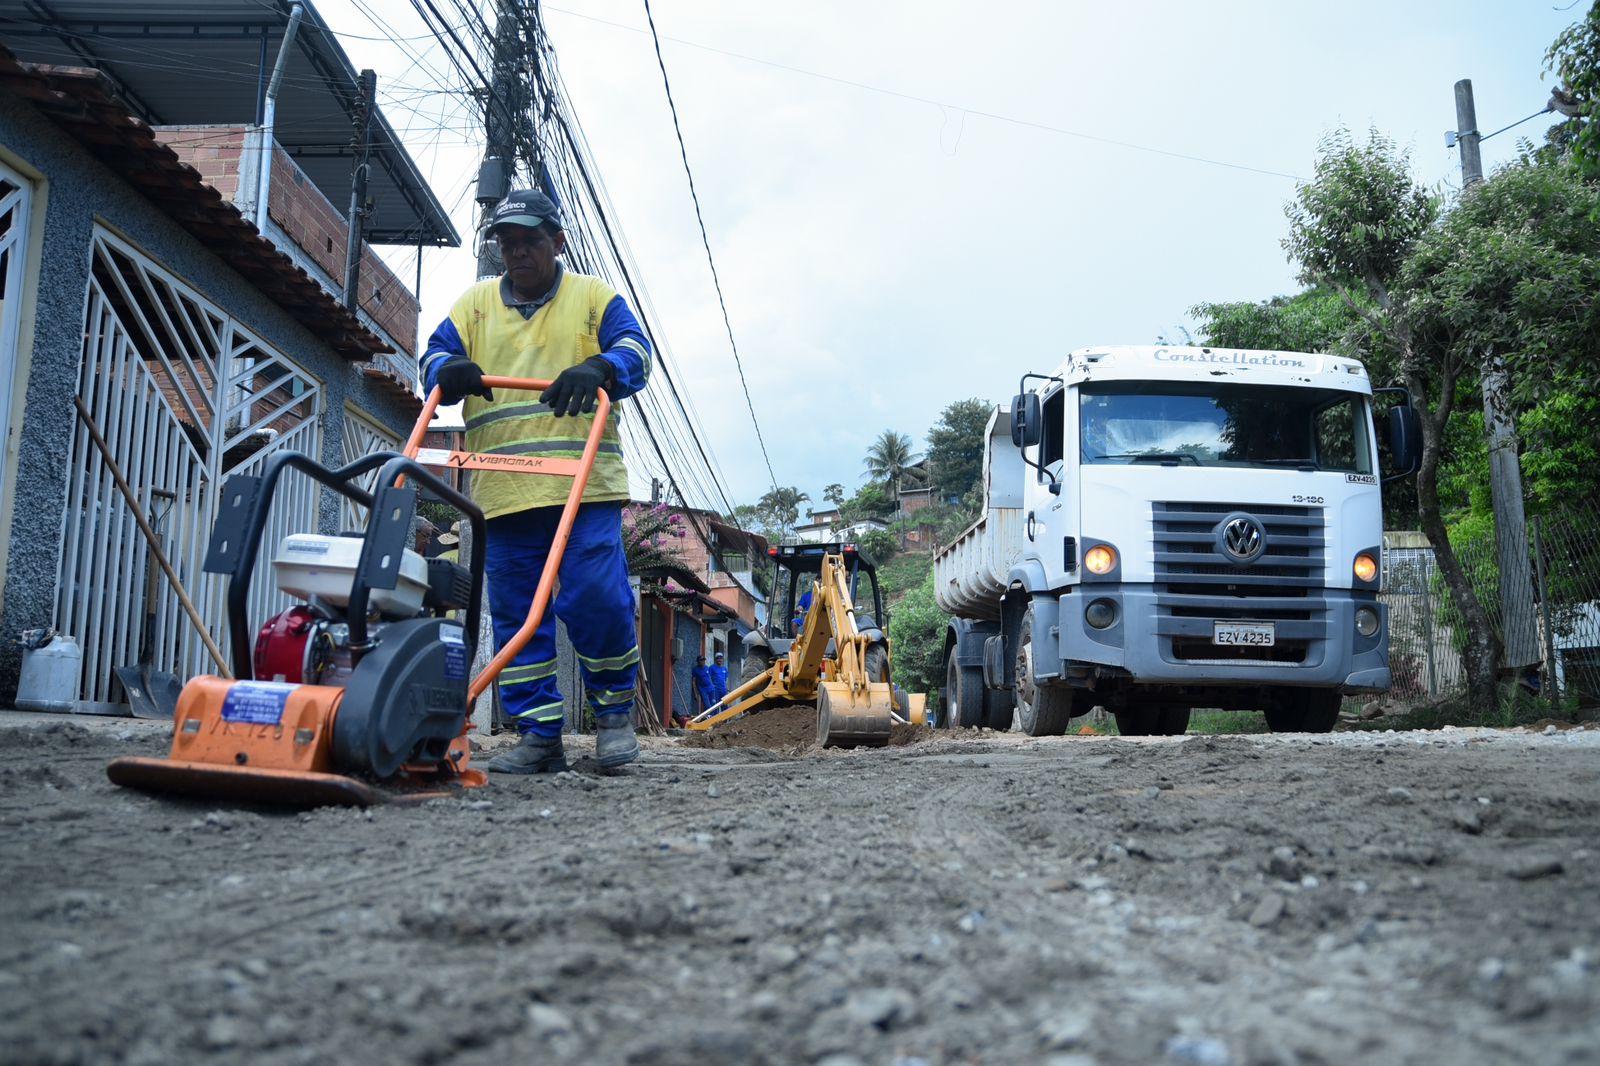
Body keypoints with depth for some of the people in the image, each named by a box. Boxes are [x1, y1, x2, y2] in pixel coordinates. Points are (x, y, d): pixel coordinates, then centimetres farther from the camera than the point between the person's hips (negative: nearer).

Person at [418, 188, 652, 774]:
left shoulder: (594, 296, 11)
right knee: (515, 615, 3)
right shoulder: (474, 303, 18)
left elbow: (635, 352, -1)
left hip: (584, 484, -3)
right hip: (502, 490, 3)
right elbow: (435, 355, 10)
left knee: (596, 600, -12)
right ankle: (538, 735, 12)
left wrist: (598, 368, -23)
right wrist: (448, 369, -14)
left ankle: (615, 710, 10)